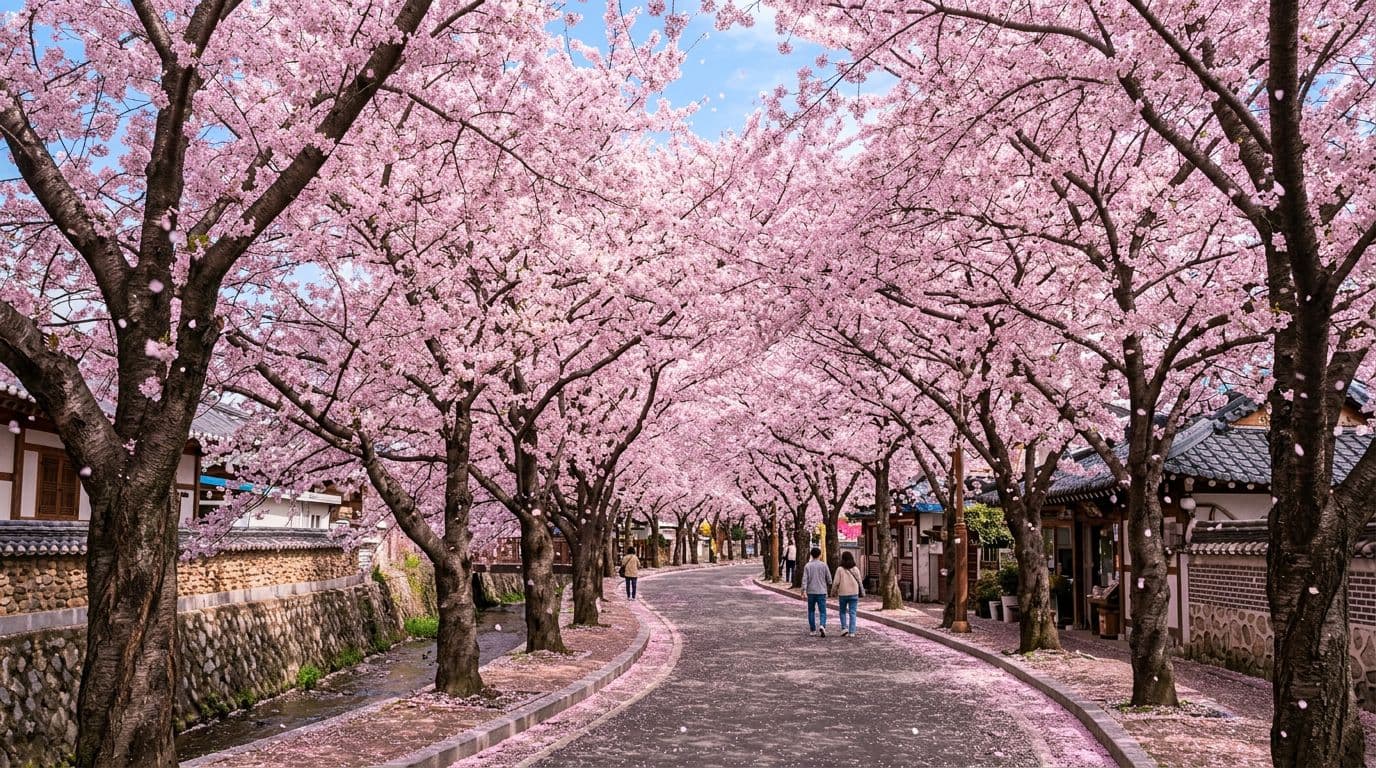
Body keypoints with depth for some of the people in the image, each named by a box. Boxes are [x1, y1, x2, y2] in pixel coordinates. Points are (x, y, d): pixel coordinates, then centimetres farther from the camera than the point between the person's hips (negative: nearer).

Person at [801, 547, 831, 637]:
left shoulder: (807, 566, -1)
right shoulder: (823, 565, -2)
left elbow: (805, 579, -8)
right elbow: (829, 579, 2)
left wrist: (804, 590, -10)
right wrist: (829, 587, 21)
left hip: (811, 592, 1)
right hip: (821, 592, -1)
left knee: (811, 611, 14)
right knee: (823, 612, 1)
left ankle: (813, 630, 15)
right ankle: (822, 625, -25)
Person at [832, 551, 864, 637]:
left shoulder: (840, 569, -7)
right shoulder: (855, 569, -1)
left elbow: (836, 582, -7)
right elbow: (859, 582, 4)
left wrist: (834, 591, 8)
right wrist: (862, 592, 16)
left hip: (843, 594, -1)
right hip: (854, 594, 1)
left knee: (843, 612, 16)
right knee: (852, 613, 3)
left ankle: (844, 628, 2)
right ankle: (851, 632, -1)